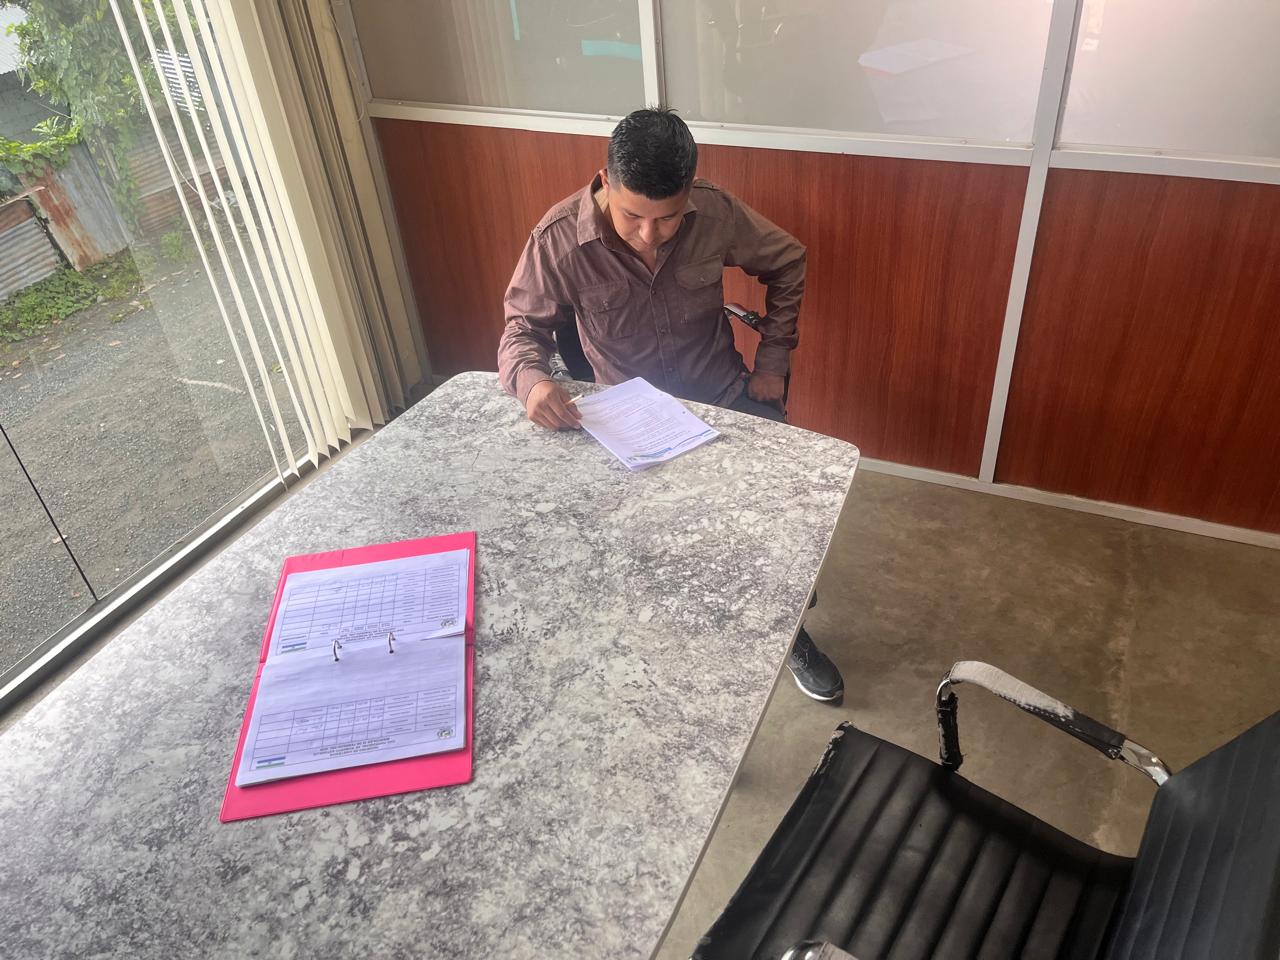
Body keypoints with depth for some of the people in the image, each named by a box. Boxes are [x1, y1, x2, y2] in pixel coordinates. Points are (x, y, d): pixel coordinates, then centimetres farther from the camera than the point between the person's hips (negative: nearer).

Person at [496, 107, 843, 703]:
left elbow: (787, 262, 4)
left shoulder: (715, 212, -13)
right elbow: (522, 329, -8)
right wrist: (531, 379, -31)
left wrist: (773, 360, 2)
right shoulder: (559, 239, -19)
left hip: (725, 397, 2)